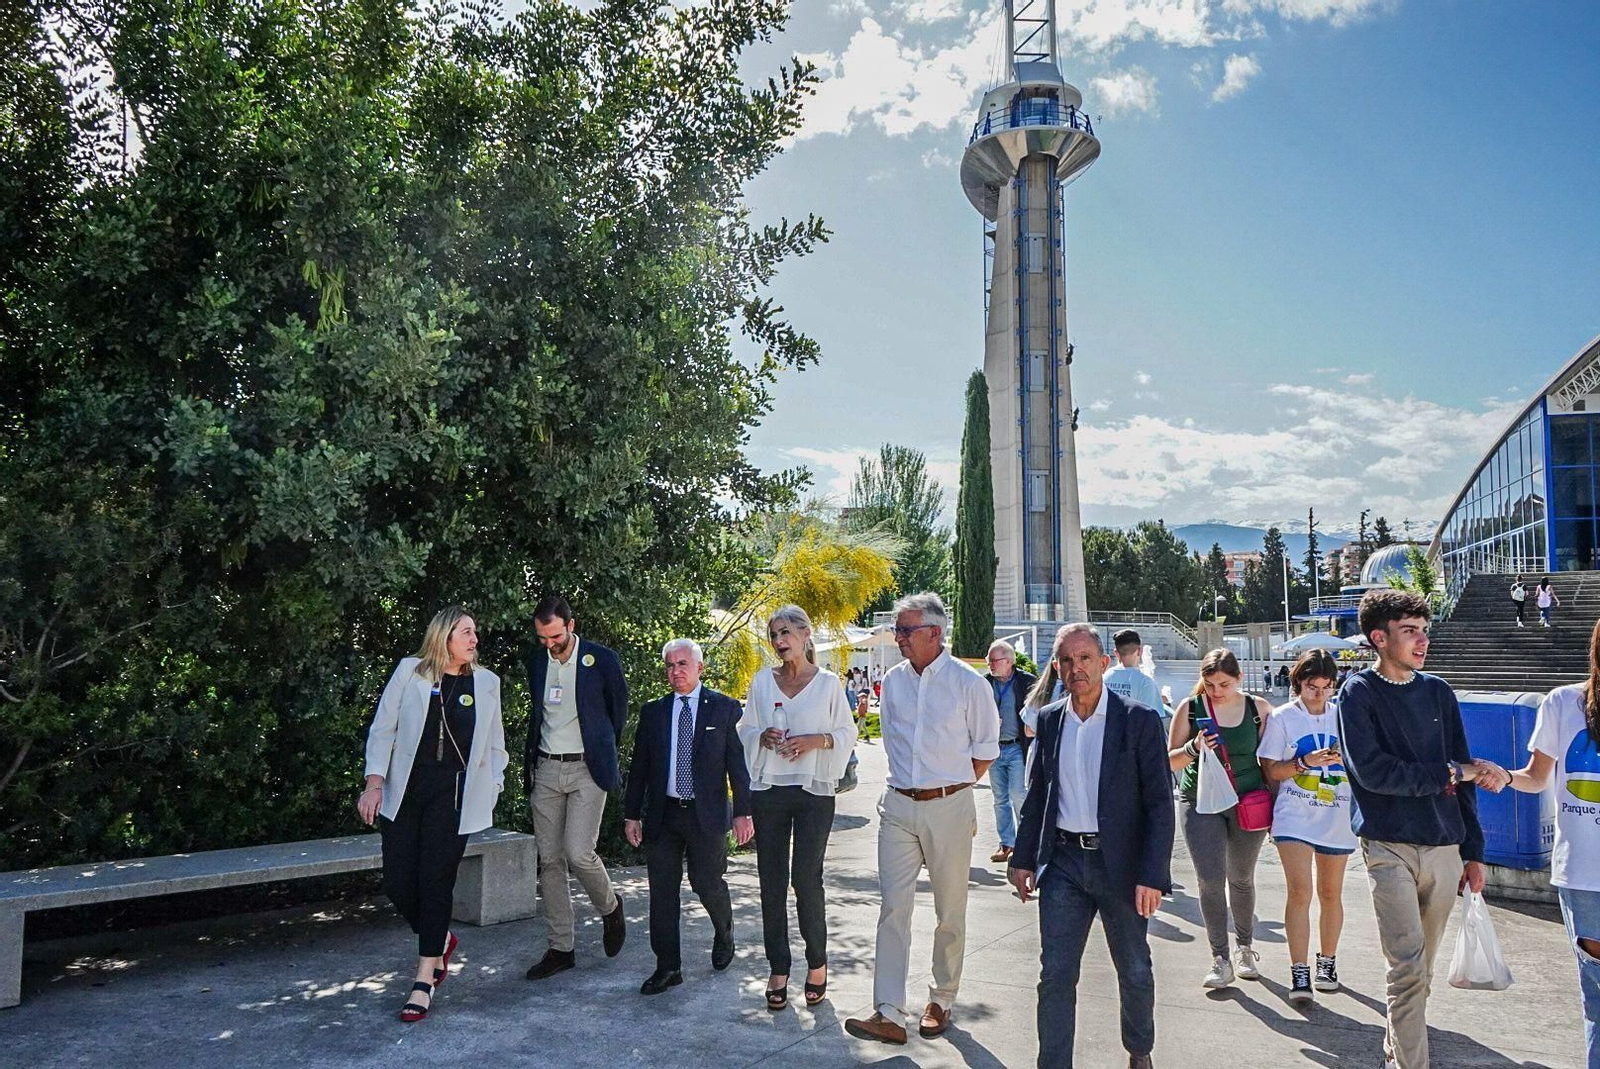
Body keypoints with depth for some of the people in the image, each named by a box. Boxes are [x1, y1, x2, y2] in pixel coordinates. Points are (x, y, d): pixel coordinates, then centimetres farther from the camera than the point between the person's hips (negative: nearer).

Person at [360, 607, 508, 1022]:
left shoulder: (486, 682, 8)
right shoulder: (410, 671, 3)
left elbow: (495, 744, 14)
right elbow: (383, 728, 3)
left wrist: (493, 787, 7)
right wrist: (374, 782, -5)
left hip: (453, 794, 0)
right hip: (405, 790, 1)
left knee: (436, 882, -3)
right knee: (397, 883, 0)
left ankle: (424, 981, 7)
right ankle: (440, 940, 28)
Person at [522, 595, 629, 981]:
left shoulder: (602, 659, -6)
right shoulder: (536, 661, 8)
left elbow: (619, 711, 6)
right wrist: (530, 762, 15)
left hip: (586, 768, -5)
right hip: (546, 770, 5)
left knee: (578, 852, -14)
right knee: (549, 860, 5)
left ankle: (610, 908, 16)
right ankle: (560, 948, 14)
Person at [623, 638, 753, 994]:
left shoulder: (724, 708, -1)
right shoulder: (652, 712, 7)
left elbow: (738, 762, -2)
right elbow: (639, 767, 10)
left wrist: (742, 812, -7)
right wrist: (632, 814, 6)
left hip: (707, 815, -3)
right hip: (662, 815, 3)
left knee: (708, 884, 6)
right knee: (662, 891, 4)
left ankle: (724, 936, 37)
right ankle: (668, 967, 16)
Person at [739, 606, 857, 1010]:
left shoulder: (827, 683, 1)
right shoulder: (762, 682, 8)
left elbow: (848, 732, 6)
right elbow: (746, 730, 13)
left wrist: (816, 740, -12)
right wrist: (764, 736, -8)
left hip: (814, 791, -3)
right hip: (769, 791, 3)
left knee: (806, 877, -7)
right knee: (772, 881, 4)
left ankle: (817, 962, 15)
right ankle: (778, 969, 16)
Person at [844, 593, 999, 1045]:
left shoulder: (968, 682, -7)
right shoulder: (893, 680, 6)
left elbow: (986, 750, 2)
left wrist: (948, 787, 6)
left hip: (949, 807, -3)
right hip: (898, 806, 4)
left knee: (950, 912, 8)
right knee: (893, 909, -1)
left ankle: (941, 1001, 24)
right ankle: (888, 1014, 1)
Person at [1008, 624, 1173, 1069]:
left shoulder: (1139, 719, -9)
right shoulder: (1049, 720, 4)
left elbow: (1159, 803, -10)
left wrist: (1153, 875, -16)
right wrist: (1023, 858, 8)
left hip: (1121, 863, -2)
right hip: (1063, 862, 3)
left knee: (1135, 971, 16)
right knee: (1055, 974, 2)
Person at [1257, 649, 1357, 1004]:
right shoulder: (1282, 718, 0)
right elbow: (1271, 771, -2)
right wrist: (1305, 762, -17)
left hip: (1337, 816, 3)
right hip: (1295, 817, -3)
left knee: (1331, 893, 13)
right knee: (1300, 891, -13)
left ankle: (1327, 961, 30)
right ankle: (1299, 973, -8)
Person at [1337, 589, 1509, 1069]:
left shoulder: (1438, 692, 10)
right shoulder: (1359, 692, -4)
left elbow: (1465, 776, 13)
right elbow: (1373, 771, -14)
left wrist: (1474, 851, 11)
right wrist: (1451, 773, -10)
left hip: (1444, 847, 5)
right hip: (1389, 846, -4)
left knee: (1420, 970, 12)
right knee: (1409, 968, -9)